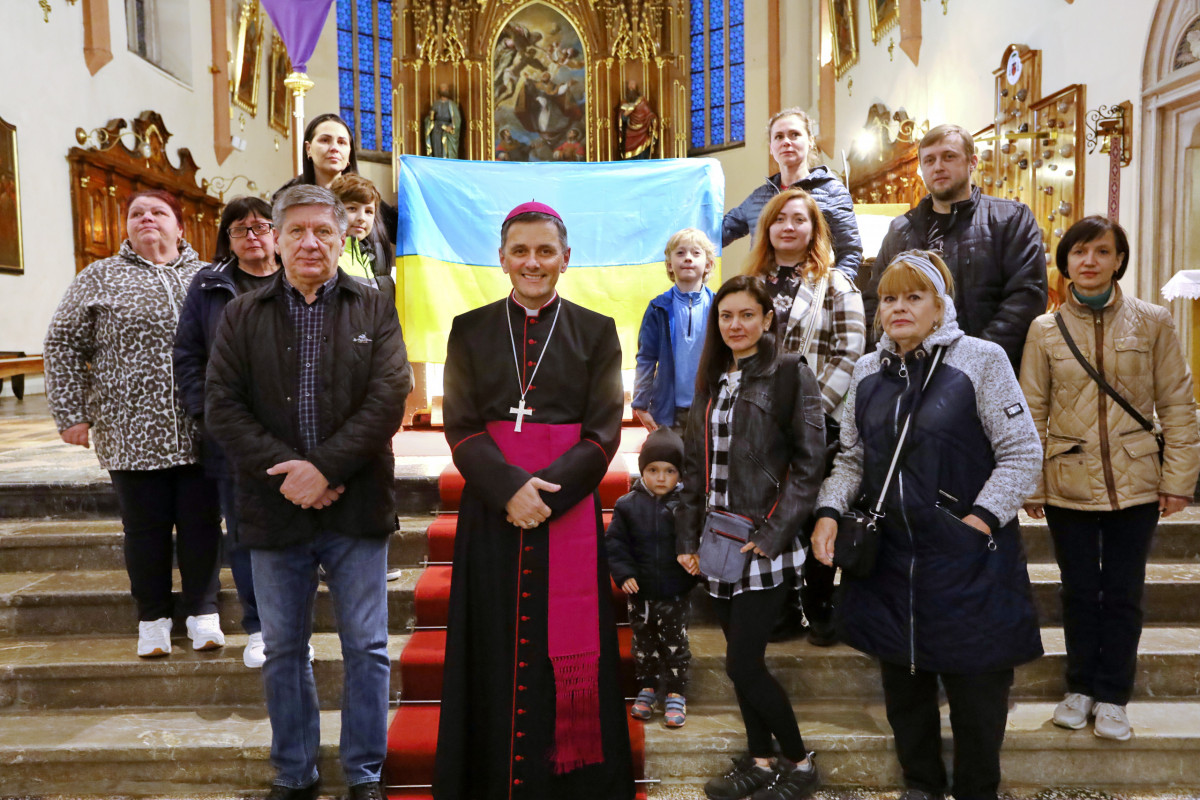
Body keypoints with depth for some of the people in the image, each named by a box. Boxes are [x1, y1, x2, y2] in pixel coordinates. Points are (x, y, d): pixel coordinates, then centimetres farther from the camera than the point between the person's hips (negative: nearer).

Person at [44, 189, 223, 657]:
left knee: (202, 523, 6)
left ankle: (202, 611, 22)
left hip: (201, 433, 1)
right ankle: (153, 618, 24)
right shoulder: (101, 278, 8)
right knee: (145, 527, 7)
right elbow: (65, 343, 7)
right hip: (133, 433, -1)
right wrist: (71, 413, 0)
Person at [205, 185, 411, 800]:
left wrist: (325, 467, -16)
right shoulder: (243, 316, 7)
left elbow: (389, 399, -8)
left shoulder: (374, 310, 3)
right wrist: (284, 471, -14)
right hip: (275, 511, 2)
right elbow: (221, 407, -1)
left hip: (356, 508, -1)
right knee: (283, 651, 14)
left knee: (366, 647, 6)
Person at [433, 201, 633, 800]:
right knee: (495, 654, 7)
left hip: (569, 513, -1)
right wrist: (510, 486, -17)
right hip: (491, 512, 1)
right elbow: (460, 426, -1)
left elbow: (603, 433, -2)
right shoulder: (470, 330, 7)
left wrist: (545, 491, -16)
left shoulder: (595, 332, 4)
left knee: (564, 655, 5)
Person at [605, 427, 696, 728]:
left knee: (675, 645, 10)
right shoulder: (628, 505, -6)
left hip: (675, 593, -2)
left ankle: (676, 694, 25)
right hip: (639, 593, 2)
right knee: (644, 643, 18)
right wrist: (623, 572, -13)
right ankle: (647, 688, 35)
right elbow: (615, 542, -3)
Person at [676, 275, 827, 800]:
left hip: (763, 544, -6)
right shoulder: (712, 381, 14)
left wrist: (773, 534, -15)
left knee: (743, 664, -5)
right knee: (742, 660, 13)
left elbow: (808, 462, -10)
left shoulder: (790, 374, -5)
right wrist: (688, 537, 10)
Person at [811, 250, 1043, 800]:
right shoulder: (869, 371, 8)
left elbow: (1022, 453, -7)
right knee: (903, 680, 16)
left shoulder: (981, 360, -7)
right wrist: (829, 512, -1)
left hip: (967, 559, -4)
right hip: (890, 555, 5)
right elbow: (852, 457, 13)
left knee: (976, 687, 8)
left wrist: (978, 521, -13)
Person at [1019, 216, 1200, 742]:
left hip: (1135, 485, 0)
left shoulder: (1152, 322, 0)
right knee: (1080, 592, 11)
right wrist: (1030, 485, -1)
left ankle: (1112, 697, 23)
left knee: (1123, 595, 8)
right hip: (1069, 486, 0)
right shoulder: (1045, 330, 1)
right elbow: (1031, 412, 2)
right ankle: (1080, 688, 28)